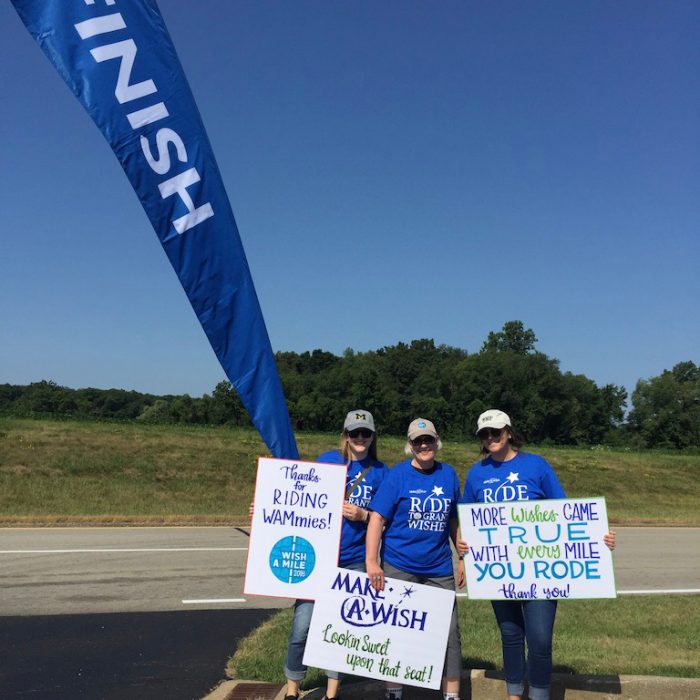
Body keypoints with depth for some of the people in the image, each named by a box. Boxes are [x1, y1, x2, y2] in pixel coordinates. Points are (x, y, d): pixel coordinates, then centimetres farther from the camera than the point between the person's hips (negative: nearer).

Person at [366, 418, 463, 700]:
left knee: (449, 631, 5)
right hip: (399, 566, -3)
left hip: (439, 568, 3)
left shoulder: (448, 474, 5)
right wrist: (371, 561, -18)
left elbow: (453, 520, 13)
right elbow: (377, 517, -11)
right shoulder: (398, 474, -7)